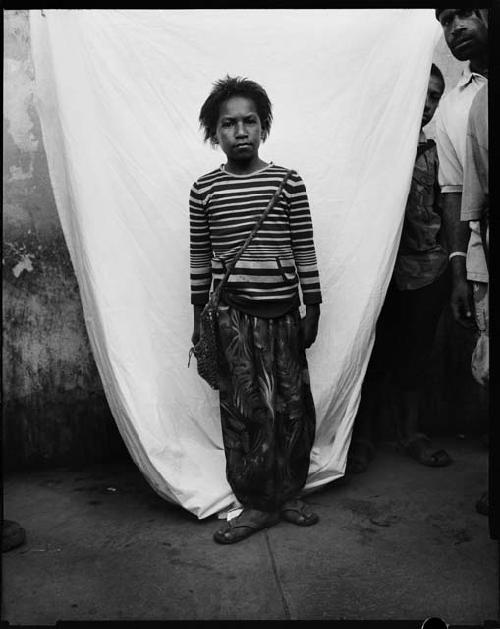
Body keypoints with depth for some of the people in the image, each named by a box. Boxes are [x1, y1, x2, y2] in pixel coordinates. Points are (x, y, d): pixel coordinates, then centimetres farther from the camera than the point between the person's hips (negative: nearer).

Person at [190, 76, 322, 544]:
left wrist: (312, 307, 3)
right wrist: (199, 315, 7)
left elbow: (305, 250, 4)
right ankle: (256, 504, 17)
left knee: (293, 407, 7)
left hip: (284, 311, 1)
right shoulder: (204, 189, 3)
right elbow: (200, 257, 7)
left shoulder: (288, 182, 2)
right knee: (242, 409, 3)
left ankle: (288, 495, 26)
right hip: (232, 314, 0)